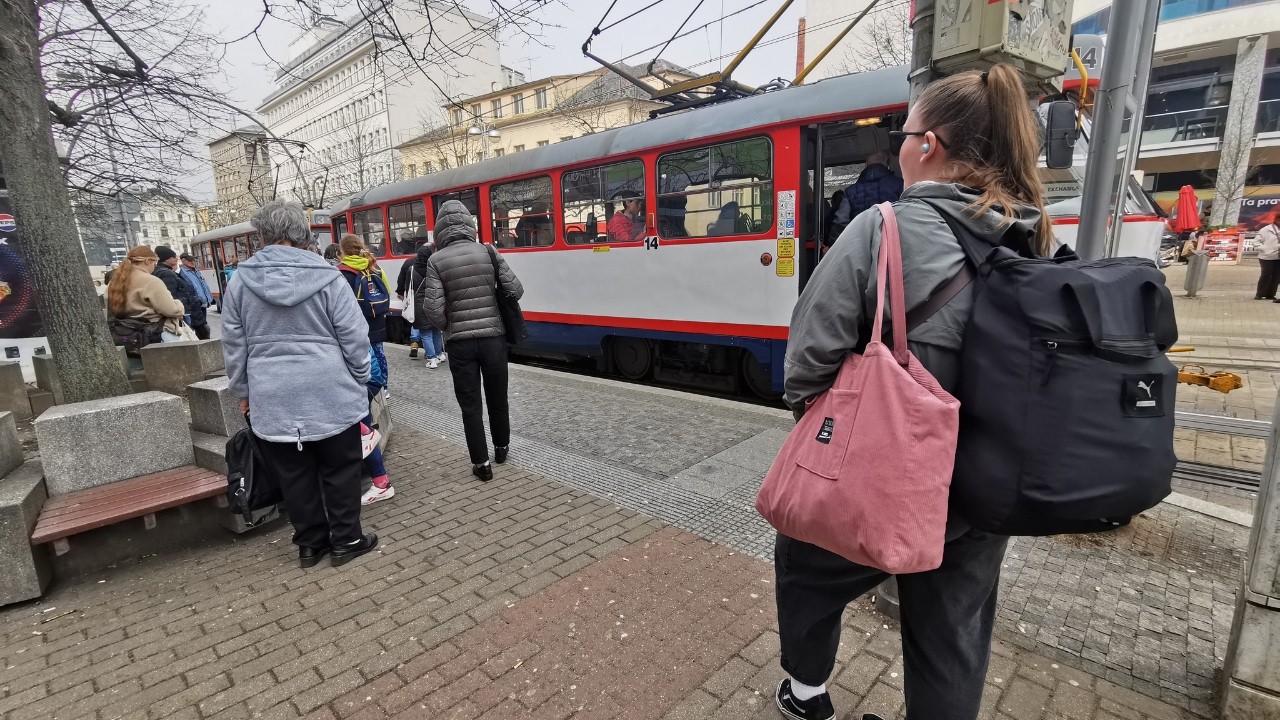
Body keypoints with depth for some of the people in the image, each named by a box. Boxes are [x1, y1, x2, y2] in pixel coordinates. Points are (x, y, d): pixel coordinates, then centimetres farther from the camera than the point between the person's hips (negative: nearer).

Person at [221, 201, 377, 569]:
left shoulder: (241, 281, 0)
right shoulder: (327, 278, -9)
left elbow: (234, 346, 7)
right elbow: (355, 339, -8)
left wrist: (243, 391, 19)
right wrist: (360, 380, 6)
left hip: (273, 400, 3)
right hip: (331, 395, -2)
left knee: (294, 475, 14)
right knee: (340, 470, 11)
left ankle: (310, 543, 27)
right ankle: (347, 541, 20)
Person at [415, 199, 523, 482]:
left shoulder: (436, 261, -7)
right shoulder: (488, 252, -3)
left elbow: (433, 309, -12)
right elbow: (515, 290, -3)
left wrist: (447, 327, 8)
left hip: (459, 342, -2)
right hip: (493, 337, 2)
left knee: (470, 403, 9)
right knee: (497, 396, 18)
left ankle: (481, 463, 15)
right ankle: (502, 447, 37)